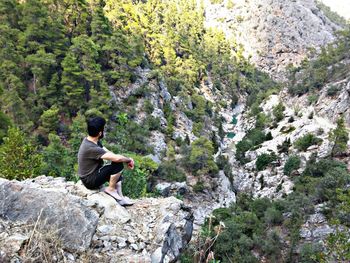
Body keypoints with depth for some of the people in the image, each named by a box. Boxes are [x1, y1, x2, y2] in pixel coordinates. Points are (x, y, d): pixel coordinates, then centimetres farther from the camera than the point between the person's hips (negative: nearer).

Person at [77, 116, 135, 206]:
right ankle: (111, 189, -1)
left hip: (92, 173, 10)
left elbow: (109, 153, 5)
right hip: (90, 180, -10)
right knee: (118, 165, -20)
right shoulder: (91, 148, -30)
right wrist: (129, 160, -15)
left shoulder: (91, 140, 0)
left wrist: (126, 160, -5)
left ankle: (120, 197, 17)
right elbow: (116, 158, -35)